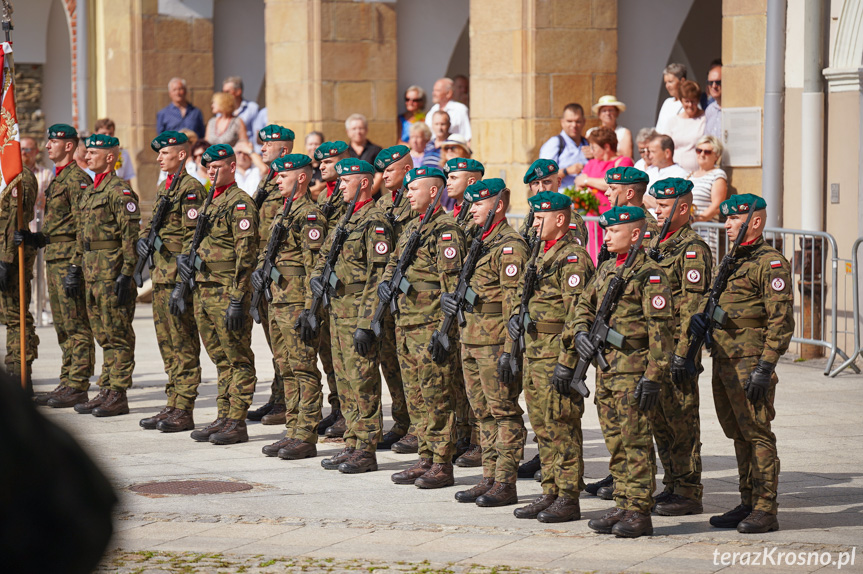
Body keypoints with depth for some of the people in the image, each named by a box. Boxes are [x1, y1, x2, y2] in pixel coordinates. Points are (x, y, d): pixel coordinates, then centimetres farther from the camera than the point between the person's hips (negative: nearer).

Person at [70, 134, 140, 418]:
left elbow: (131, 235, -16)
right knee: (103, 335, 12)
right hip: (92, 273, 9)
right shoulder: (90, 191, 18)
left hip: (112, 272, -9)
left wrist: (126, 275, -20)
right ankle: (106, 392, 16)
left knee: (118, 336, -5)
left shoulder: (119, 190, -12)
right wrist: (75, 268, 20)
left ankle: (118, 396, -3)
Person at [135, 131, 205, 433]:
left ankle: (184, 411, -3)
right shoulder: (163, 189, 17)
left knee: (183, 345, -5)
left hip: (179, 276, -9)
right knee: (168, 344, 12)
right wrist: (143, 239, 4)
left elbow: (193, 236, -16)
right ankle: (173, 406, 18)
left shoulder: (190, 188, -11)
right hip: (160, 275, 10)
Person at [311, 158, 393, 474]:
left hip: (359, 311, -9)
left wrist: (366, 323, -22)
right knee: (345, 381, 12)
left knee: (362, 382, -6)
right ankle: (351, 445, 18)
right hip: (338, 309, 9)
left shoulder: (375, 222, -13)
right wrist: (317, 276, 3)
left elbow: (378, 277, -18)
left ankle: (366, 451, -2)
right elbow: (325, 254, 27)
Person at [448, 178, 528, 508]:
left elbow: (514, 302, -18)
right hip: (470, 341, 10)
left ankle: (505, 484, -1)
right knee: (484, 412, 13)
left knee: (504, 411, -4)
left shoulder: (510, 246, -13)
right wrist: (448, 298, 7)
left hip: (495, 342, -9)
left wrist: (509, 350, -21)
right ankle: (489, 479, 18)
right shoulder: (478, 242, 16)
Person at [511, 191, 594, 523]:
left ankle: (568, 499, -3)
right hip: (533, 350, 10)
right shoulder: (543, 254, 17)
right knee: (542, 424, 12)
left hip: (556, 350, -10)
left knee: (561, 424, -7)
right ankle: (550, 493, 19)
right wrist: (516, 317, 8)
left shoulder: (573, 257, -13)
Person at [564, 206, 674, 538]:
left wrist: (654, 376, -18)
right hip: (606, 367, 8)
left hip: (634, 368, -8)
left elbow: (660, 327, -14)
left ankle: (639, 513, -3)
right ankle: (623, 507, 17)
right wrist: (579, 332, 4)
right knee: (615, 443, 11)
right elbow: (584, 307, 24)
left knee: (636, 442, -6)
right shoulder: (605, 270, 14)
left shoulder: (649, 274, -10)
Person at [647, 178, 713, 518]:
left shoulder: (693, 248, -11)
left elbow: (693, 304, -16)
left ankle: (689, 494, -1)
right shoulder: (654, 245, 16)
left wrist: (682, 353, -20)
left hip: (676, 346, -9)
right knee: (659, 419, 12)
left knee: (681, 420, -5)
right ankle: (672, 486, 20)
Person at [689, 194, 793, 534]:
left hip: (750, 363, -9)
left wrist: (765, 368, -19)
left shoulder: (771, 263, -10)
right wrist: (702, 319, 3)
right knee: (739, 437, 12)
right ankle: (747, 504, 19)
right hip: (723, 362, 9)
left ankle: (765, 511, -4)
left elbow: (781, 321, -14)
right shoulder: (731, 262, 18)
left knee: (757, 435, -6)